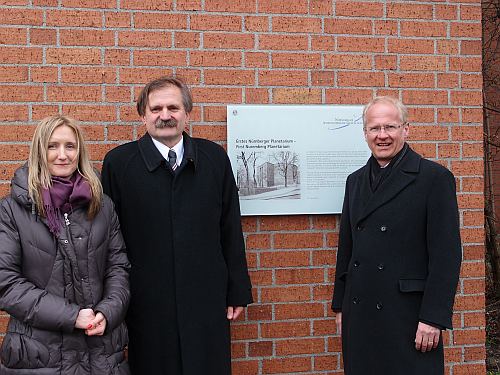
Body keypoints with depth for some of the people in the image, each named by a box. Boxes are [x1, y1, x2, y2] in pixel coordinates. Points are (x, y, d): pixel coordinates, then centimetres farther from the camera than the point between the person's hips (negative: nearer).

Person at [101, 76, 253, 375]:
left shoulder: (215, 157, 4)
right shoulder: (119, 162, -1)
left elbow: (231, 229, 6)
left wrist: (238, 292, 6)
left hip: (206, 301, 2)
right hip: (147, 305, -1)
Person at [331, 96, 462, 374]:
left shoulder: (434, 178, -6)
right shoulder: (355, 181, 12)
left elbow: (446, 254, -10)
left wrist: (434, 318, -14)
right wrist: (340, 306, 13)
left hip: (408, 314, -5)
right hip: (359, 315, 5)